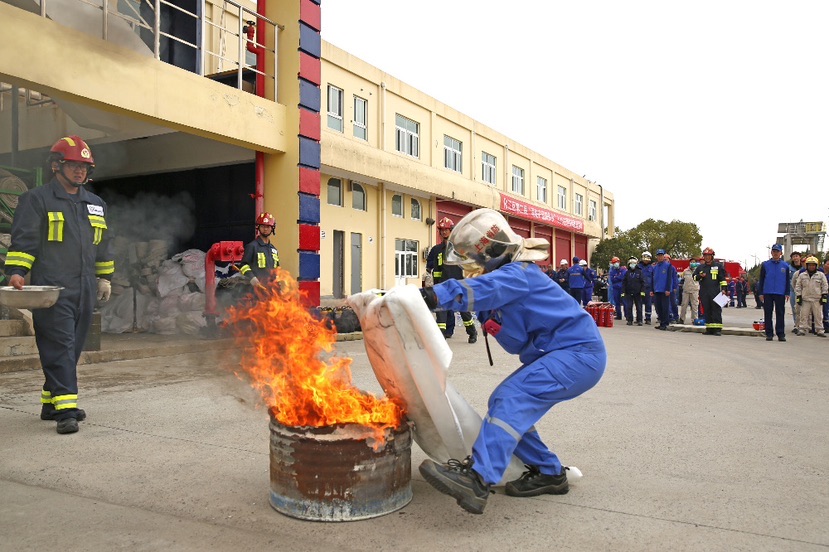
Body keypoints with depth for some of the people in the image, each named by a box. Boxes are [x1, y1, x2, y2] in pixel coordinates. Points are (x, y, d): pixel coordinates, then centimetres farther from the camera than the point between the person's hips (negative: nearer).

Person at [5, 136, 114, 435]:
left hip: (85, 291, 7)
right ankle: (65, 409, -12)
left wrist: (105, 277, 26)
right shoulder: (36, 200, 1)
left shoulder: (96, 204, 20)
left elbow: (102, 245, 27)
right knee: (59, 348, -11)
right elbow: (23, 239, -5)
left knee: (72, 349, 9)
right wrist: (16, 271, -16)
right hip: (52, 290, -6)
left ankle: (51, 403, 21)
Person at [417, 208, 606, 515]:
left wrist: (435, 295, -48)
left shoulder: (517, 275, -19)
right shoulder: (504, 277, 12)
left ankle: (478, 480, -35)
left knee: (512, 398, -26)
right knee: (506, 404, 6)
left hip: (579, 353, -10)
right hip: (553, 356, 10)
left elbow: (479, 291, -37)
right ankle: (548, 473, 18)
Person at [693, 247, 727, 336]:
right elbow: (694, 276, 20)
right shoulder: (700, 267, 15)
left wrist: (723, 288, -7)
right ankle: (709, 328, 9)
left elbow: (722, 278, 2)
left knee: (716, 310, -7)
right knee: (707, 311, 5)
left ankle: (717, 328, -8)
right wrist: (700, 276, -1)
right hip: (704, 293, 4)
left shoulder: (718, 266, 5)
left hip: (715, 292, -4)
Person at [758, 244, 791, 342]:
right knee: (768, 314, 3)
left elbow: (787, 281, 9)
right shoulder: (765, 265, 5)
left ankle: (781, 334, 5)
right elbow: (761, 280, 6)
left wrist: (787, 293, 2)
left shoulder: (785, 266, 7)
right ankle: (769, 334, 8)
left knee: (780, 314, 1)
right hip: (767, 293, 0)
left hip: (780, 294, 0)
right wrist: (761, 293, 1)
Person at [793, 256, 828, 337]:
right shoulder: (802, 275, 6)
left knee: (818, 315, 3)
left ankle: (819, 330, 8)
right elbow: (798, 286, 8)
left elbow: (825, 286, 6)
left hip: (817, 300, -1)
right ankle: (802, 330, 8)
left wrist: (824, 296, -1)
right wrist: (798, 296, 3)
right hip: (805, 299, 1)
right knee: (804, 315, 1)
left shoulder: (821, 275, 4)